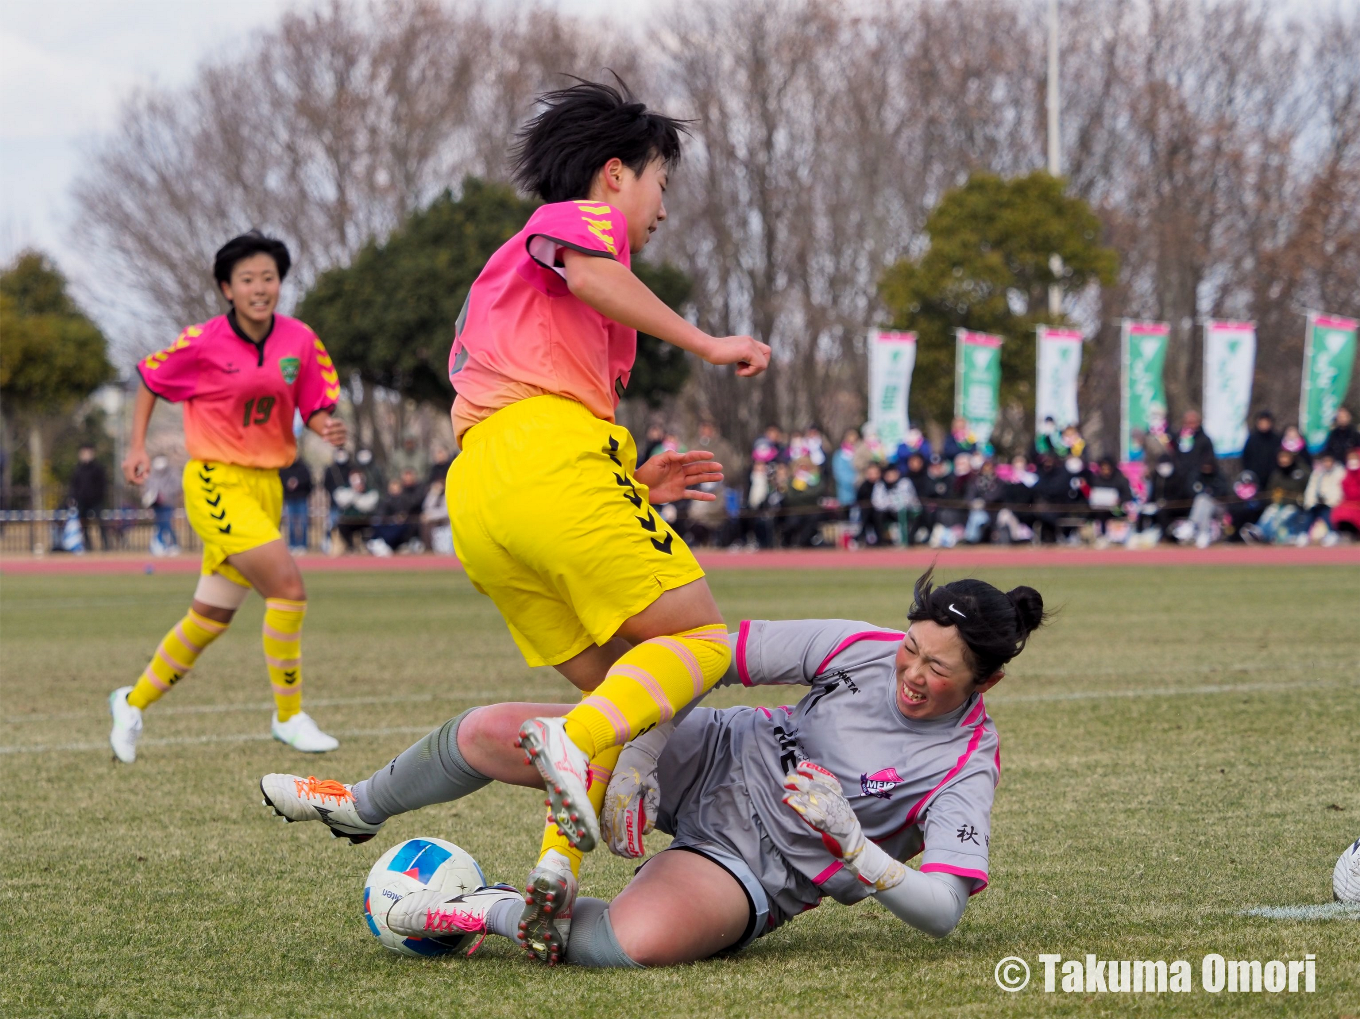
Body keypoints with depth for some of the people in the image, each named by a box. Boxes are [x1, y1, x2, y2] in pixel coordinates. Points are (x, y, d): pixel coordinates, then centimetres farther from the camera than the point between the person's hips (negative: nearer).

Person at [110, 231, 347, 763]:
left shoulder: (300, 340, 0)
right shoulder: (203, 342, -11)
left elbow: (315, 407, 6)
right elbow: (150, 379, 5)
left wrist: (327, 427, -16)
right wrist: (137, 447, -1)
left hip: (266, 484, 6)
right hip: (216, 482, -6)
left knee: (212, 618, 12)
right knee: (288, 587, -20)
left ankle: (134, 702, 32)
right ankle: (290, 715, -6)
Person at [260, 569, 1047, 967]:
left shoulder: (967, 767, -20)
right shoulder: (862, 649, -12)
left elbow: (943, 909, -28)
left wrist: (848, 842, -37)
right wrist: (635, 764, -16)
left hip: (750, 872, -4)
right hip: (706, 761, 4)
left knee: (639, 940, -39)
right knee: (486, 734, -6)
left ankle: (500, 914, -8)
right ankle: (362, 808, 27)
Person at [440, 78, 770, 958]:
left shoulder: (509, 268, 39)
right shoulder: (583, 217, 11)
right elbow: (584, 270, -15)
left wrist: (634, 485, 26)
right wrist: (705, 343, -12)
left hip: (475, 491, 9)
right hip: (550, 456, -9)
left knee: (623, 694, 9)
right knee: (701, 639, -9)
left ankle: (557, 872, -10)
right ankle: (575, 740, -34)